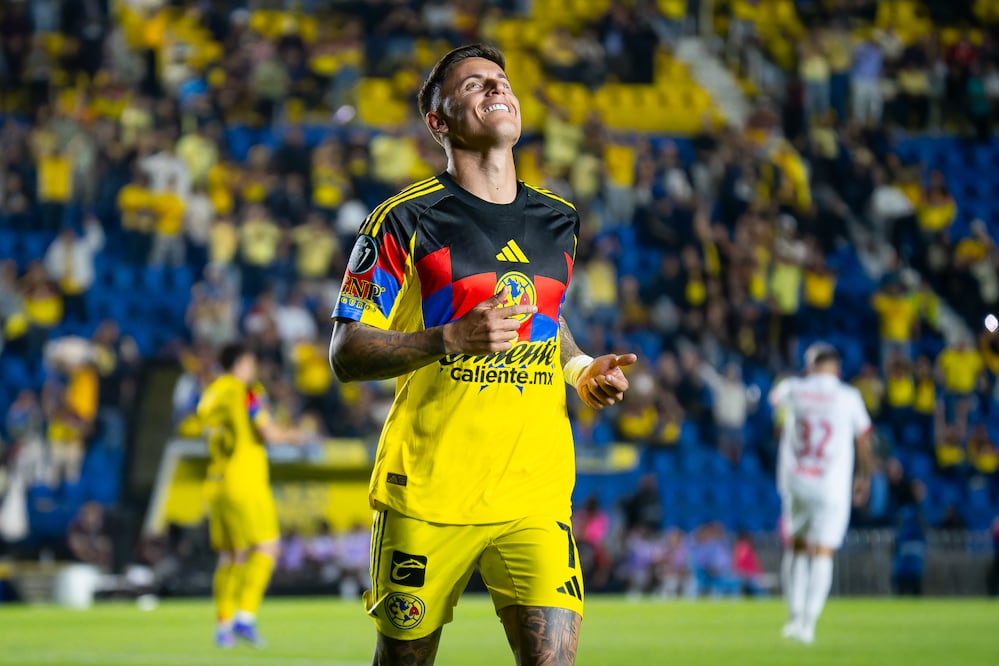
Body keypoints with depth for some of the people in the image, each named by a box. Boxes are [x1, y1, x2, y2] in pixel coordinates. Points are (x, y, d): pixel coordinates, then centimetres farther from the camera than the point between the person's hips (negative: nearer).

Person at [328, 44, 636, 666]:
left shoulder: (559, 220, 13)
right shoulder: (406, 220, -4)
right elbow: (346, 353, -7)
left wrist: (582, 369, 11)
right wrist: (451, 341, -21)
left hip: (536, 491, 3)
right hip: (428, 491, -3)